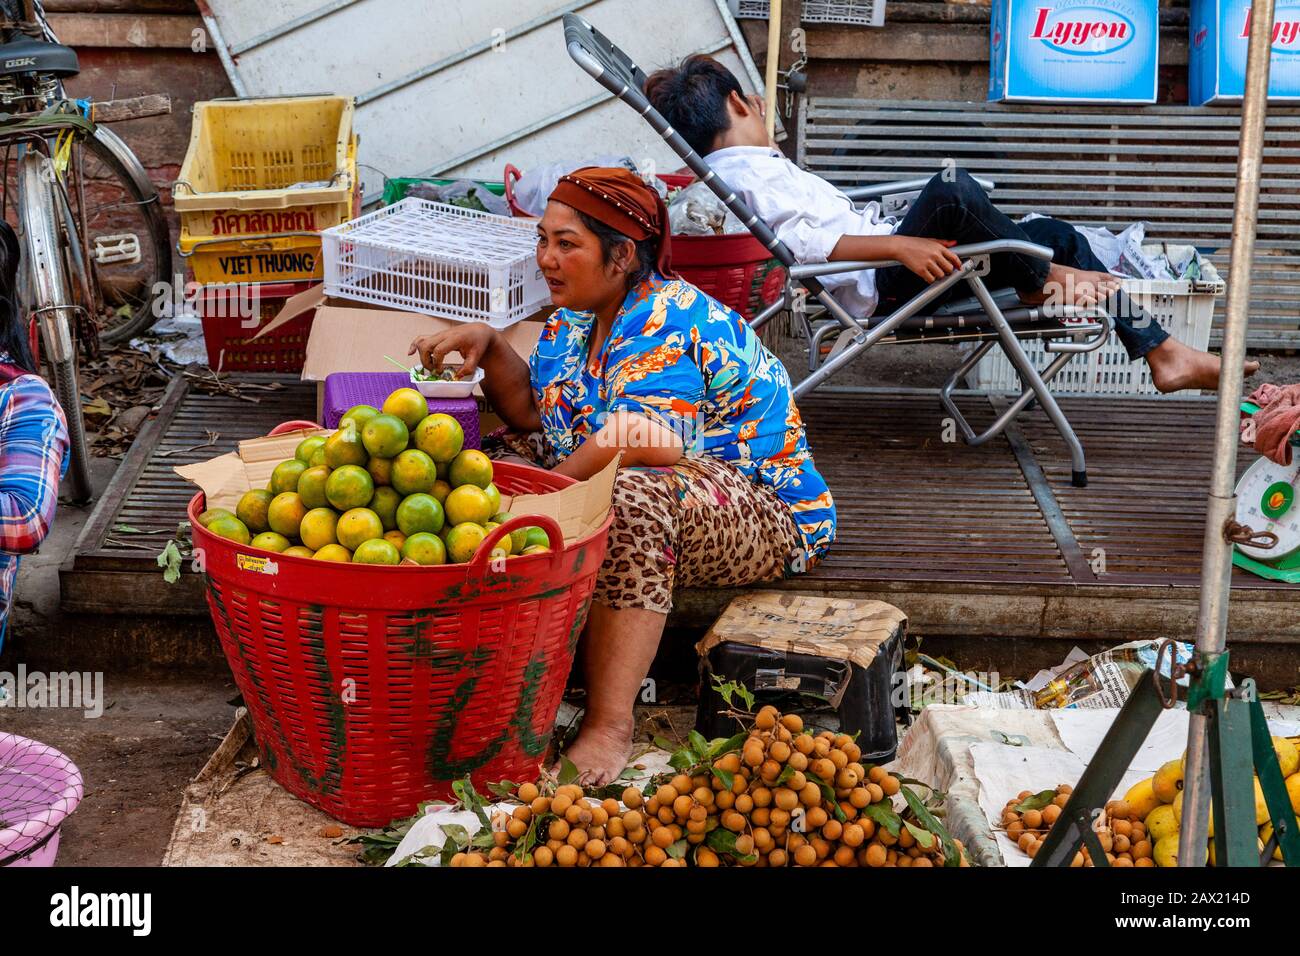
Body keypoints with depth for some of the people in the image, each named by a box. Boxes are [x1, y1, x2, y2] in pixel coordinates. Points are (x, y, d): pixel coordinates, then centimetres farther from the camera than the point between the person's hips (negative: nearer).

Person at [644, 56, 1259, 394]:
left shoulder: (751, 168, 24)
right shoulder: (747, 170, -9)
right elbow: (804, 240, -24)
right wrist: (900, 245, -30)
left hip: (891, 271, 11)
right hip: (881, 286, -11)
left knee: (1059, 236, 6)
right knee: (952, 188, -36)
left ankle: (1162, 353, 1)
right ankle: (1040, 282, -12)